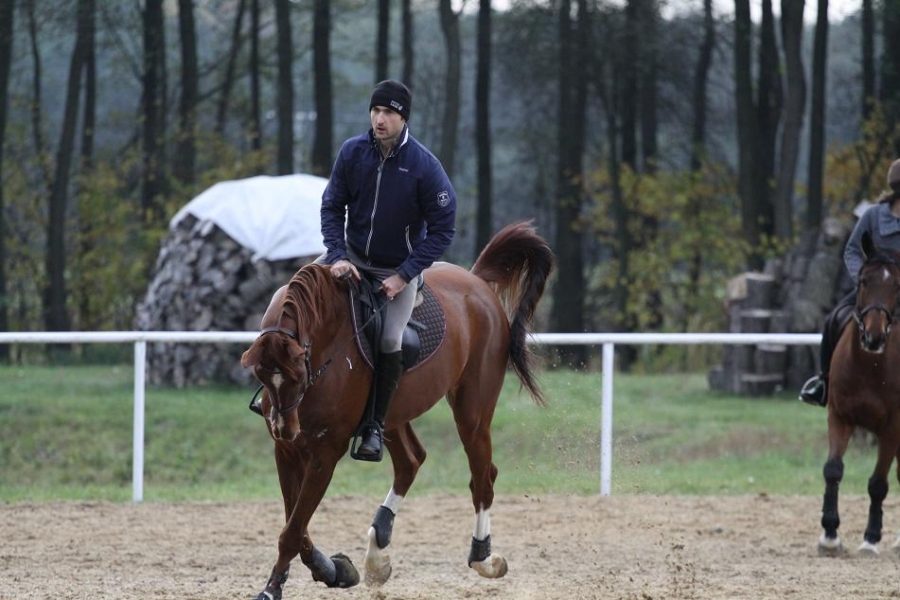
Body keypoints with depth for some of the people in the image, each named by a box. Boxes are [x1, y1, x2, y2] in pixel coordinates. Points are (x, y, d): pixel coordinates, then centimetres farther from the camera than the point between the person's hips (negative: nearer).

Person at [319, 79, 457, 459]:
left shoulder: (425, 166, -20)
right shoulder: (352, 152, -11)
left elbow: (443, 228, -15)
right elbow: (332, 206, -1)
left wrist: (404, 276, -19)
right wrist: (337, 255, -17)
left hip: (400, 268, -3)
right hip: (353, 258, 3)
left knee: (389, 342, -16)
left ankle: (376, 426, -2)